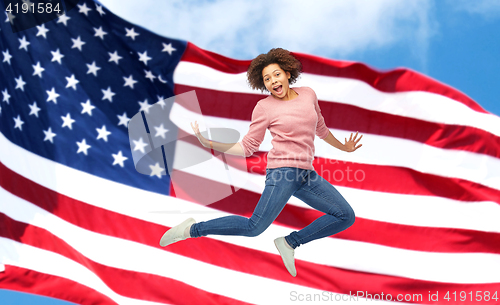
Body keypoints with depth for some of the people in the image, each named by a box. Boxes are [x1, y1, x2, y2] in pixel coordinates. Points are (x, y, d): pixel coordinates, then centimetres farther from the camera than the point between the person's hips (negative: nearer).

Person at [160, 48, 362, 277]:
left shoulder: (308, 95, 13)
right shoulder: (264, 107, 0)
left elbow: (320, 129, 29)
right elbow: (247, 148, 3)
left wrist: (343, 147, 41)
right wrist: (210, 144, -7)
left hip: (307, 174, 6)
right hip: (283, 171, -6)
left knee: (346, 217, 2)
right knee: (255, 227, -19)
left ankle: (290, 242, 7)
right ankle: (193, 229, -5)